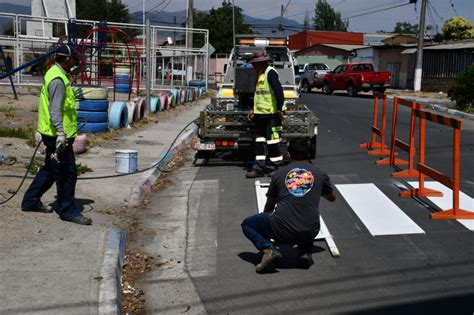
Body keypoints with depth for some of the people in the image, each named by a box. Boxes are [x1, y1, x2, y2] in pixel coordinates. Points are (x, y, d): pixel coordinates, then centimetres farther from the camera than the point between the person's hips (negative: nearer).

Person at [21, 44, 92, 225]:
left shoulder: (55, 73, 15)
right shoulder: (58, 79, -18)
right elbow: (55, 109, -25)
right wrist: (60, 132, -30)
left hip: (54, 134, 11)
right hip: (58, 135, -11)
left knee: (50, 170, 20)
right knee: (67, 173, -4)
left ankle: (30, 201, 29)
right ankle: (68, 211, 5)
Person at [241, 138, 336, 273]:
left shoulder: (279, 173, 11)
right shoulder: (320, 174, 11)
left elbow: (269, 206, 22)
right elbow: (332, 198, 30)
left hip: (282, 231, -2)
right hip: (309, 234, 3)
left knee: (247, 224, 22)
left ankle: (268, 249, -5)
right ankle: (305, 251, 10)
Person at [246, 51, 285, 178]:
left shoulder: (270, 72, -13)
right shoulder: (260, 75, 18)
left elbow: (278, 91, -21)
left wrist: (279, 109, -22)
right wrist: (254, 110, 20)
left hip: (271, 114, -10)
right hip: (260, 114, 10)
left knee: (272, 141, -4)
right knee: (259, 141, 9)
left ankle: (279, 167, 6)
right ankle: (258, 168, 14)